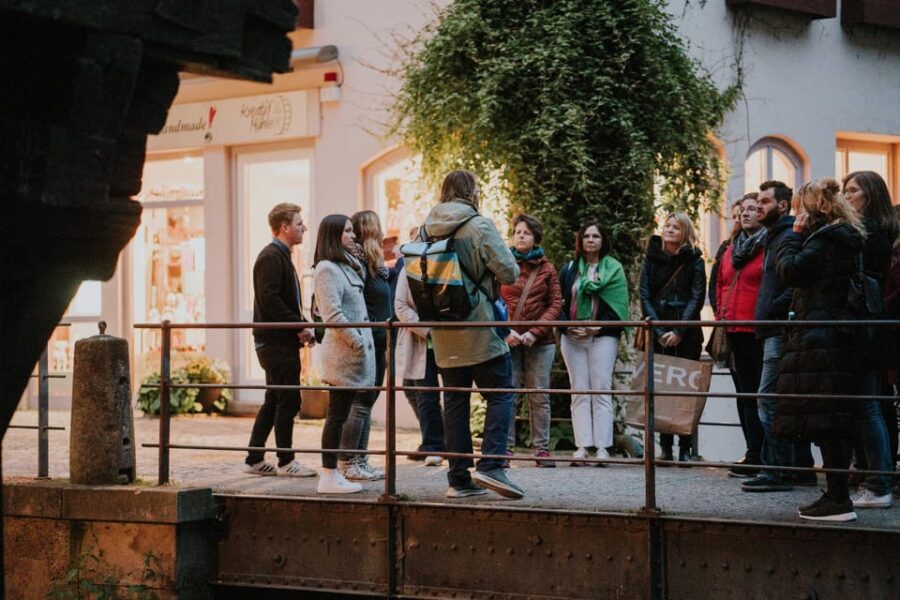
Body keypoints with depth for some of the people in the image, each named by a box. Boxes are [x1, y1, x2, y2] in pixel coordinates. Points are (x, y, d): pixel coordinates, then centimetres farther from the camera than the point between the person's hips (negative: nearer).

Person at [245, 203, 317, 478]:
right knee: (289, 400, -6)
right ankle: (286, 462, 0)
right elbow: (269, 299, -22)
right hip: (277, 341, -10)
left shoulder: (280, 256, 19)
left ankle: (255, 459, 17)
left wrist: (302, 326, 9)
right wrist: (299, 327, -19)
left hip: (278, 341, 10)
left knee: (274, 401, 13)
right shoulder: (272, 257, -13)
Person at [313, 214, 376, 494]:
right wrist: (358, 342, -16)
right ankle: (329, 476, -2)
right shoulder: (327, 269, -12)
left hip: (355, 351, 9)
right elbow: (333, 315, -19)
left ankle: (332, 473, 14)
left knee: (340, 415, 10)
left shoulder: (347, 266, 18)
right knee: (337, 415, -6)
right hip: (343, 352, -9)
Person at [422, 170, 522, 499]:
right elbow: (508, 272, -12)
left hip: (444, 333, 6)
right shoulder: (479, 226, -10)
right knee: (500, 395, 1)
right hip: (480, 332, -6)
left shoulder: (427, 229, 8)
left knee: (455, 401, 9)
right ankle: (490, 465, -12)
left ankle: (458, 477, 9)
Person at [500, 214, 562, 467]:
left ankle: (542, 448, 7)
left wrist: (535, 332, -9)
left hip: (539, 342, 1)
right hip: (507, 341, -1)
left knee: (539, 396, 3)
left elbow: (555, 304, 3)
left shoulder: (546, 269, 8)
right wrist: (506, 331, -11)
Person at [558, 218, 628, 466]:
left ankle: (602, 447, -9)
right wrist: (568, 327, -6)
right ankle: (582, 446, -3)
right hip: (572, 336, 3)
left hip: (603, 336, -3)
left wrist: (597, 328, -12)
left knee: (601, 391, -7)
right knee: (579, 392, -1)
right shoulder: (569, 269, 15)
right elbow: (560, 302, 11)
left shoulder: (613, 269, 7)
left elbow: (617, 305, -1)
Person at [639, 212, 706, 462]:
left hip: (687, 335, -1)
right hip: (658, 335, 1)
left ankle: (685, 448, -2)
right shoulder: (652, 258, 10)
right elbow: (644, 296, 3)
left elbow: (697, 298, -3)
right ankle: (665, 447, 1)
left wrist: (679, 332, -13)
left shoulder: (694, 261, 5)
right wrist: (659, 331, -8)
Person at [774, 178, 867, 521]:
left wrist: (795, 234, -4)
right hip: (841, 339, 10)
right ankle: (836, 496, 14)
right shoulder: (848, 240, 18)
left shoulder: (824, 240, -12)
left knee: (823, 420, -9)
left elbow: (790, 270, -16)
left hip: (818, 342, -10)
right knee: (834, 421, 11)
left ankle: (838, 500, -10)